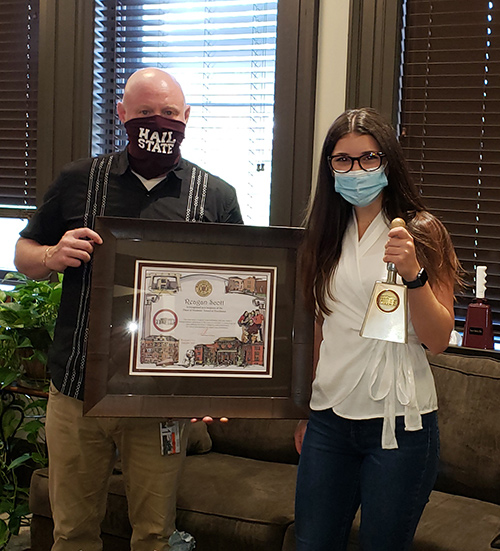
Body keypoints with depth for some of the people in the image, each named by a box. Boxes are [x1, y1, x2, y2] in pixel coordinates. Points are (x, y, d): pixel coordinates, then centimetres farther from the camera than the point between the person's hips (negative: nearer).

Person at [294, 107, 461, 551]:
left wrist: (413, 274, -25)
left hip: (397, 422, -4)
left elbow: (438, 340, -10)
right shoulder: (327, 235, 8)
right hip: (329, 418, 4)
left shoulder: (421, 233, -6)